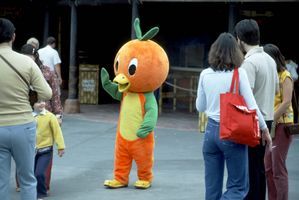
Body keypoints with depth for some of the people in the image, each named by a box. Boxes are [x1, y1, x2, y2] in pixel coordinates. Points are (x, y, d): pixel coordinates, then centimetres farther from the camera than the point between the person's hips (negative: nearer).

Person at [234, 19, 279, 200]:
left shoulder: (249, 62, -16)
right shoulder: (270, 59, 11)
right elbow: (276, 89, 20)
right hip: (267, 118, 8)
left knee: (250, 168, -4)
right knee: (259, 166, 15)